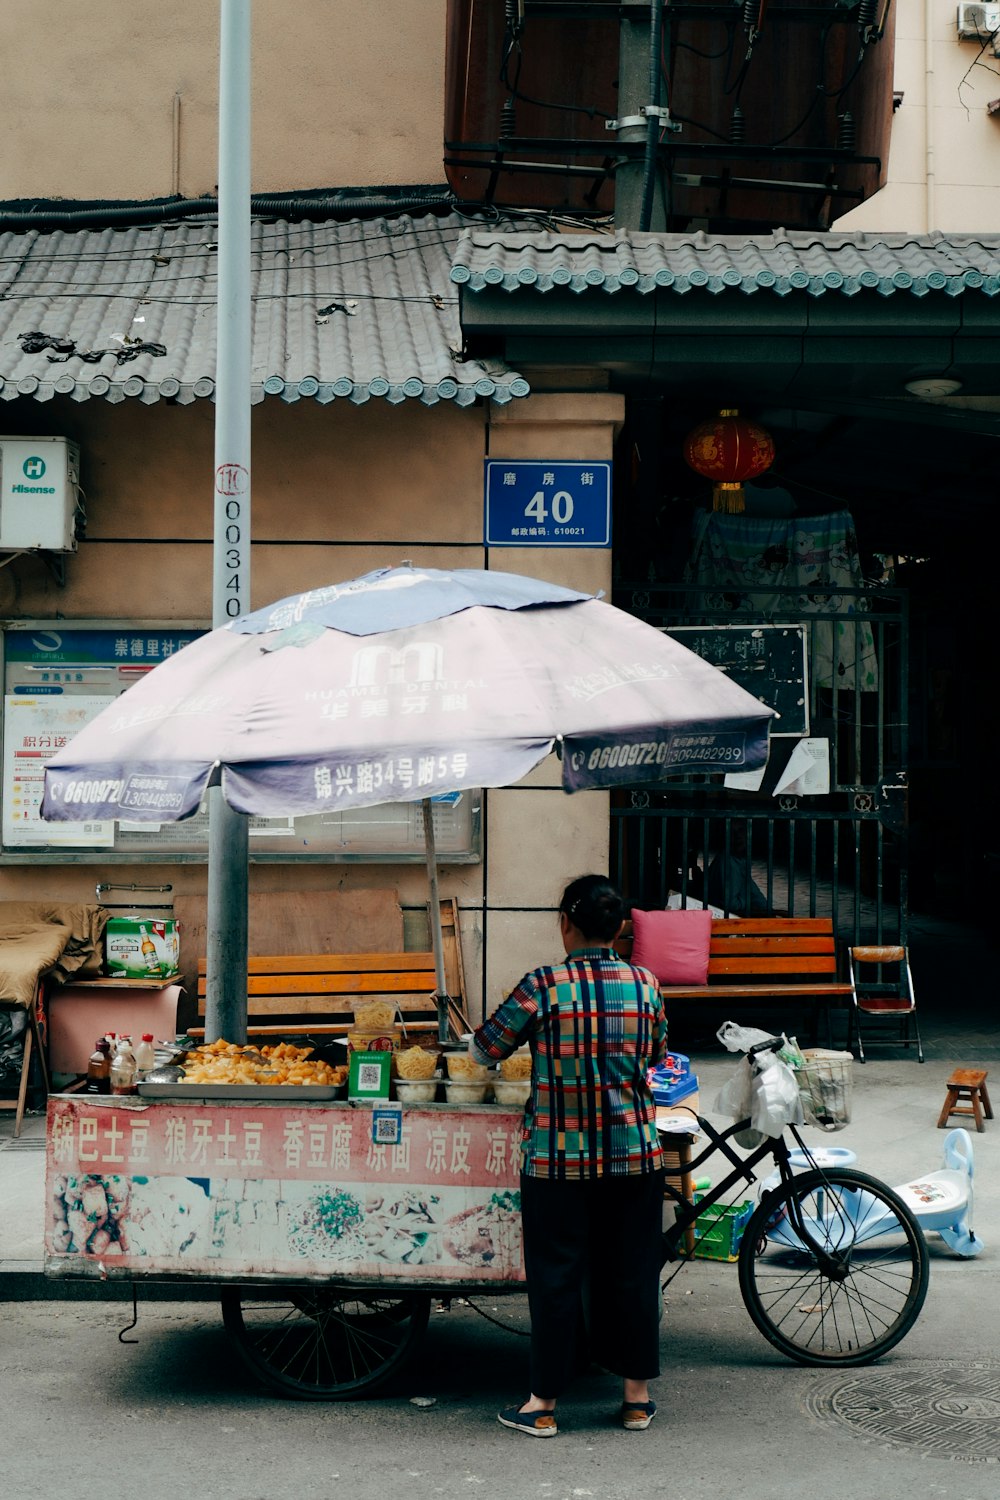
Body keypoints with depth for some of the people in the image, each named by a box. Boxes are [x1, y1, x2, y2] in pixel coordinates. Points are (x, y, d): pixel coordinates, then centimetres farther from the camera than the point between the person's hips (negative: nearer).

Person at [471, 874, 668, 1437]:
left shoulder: (543, 988, -11)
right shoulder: (646, 985, -1)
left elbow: (485, 1050, -2)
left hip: (557, 1156, -3)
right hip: (635, 1154, 3)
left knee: (557, 1275, 6)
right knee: (632, 1270, 13)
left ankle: (545, 1403, 12)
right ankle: (638, 1395, 21)